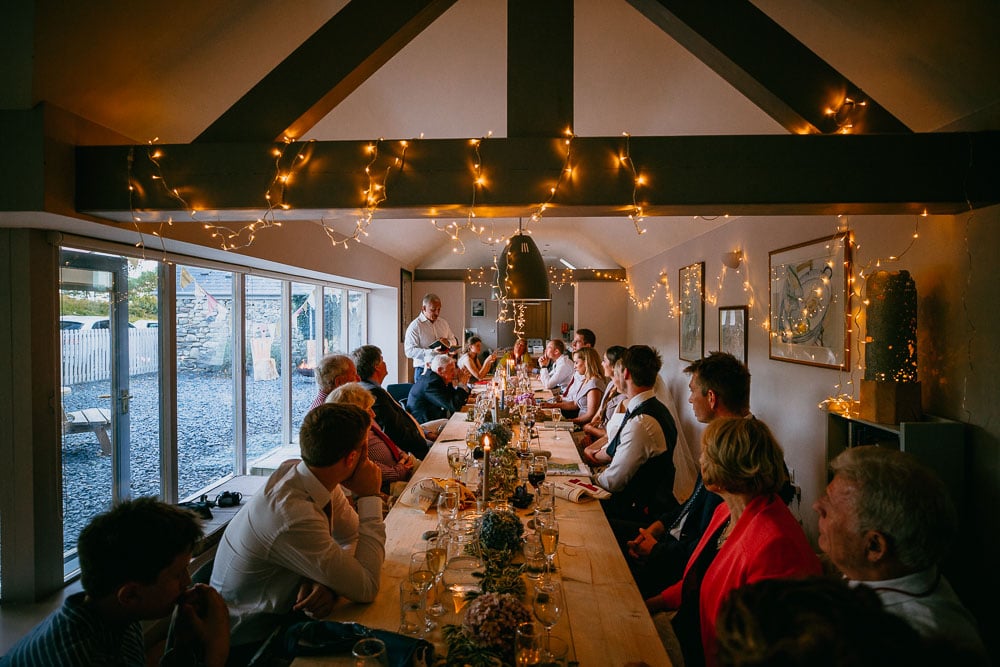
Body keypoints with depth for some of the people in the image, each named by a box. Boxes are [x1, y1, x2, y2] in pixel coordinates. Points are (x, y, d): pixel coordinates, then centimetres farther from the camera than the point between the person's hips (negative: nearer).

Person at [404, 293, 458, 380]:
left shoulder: (444, 322, 12)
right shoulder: (414, 326, -7)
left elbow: (455, 340, 23)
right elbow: (409, 351, -14)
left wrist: (448, 342, -2)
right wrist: (432, 352, -25)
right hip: (424, 371, -5)